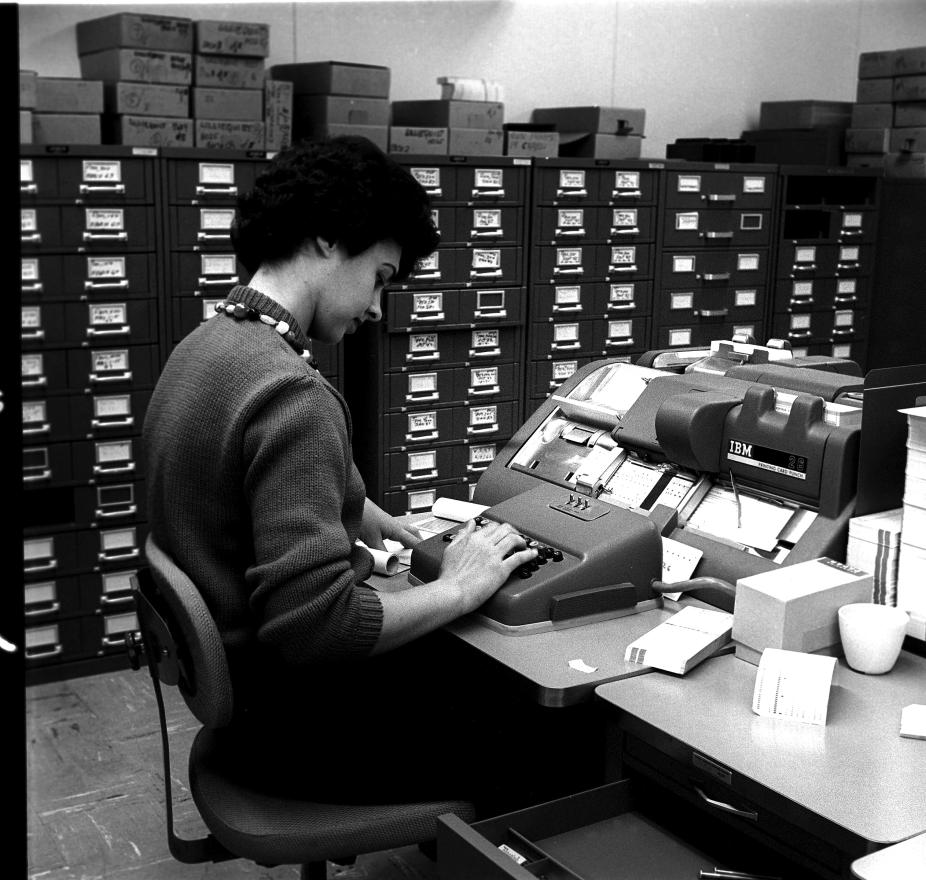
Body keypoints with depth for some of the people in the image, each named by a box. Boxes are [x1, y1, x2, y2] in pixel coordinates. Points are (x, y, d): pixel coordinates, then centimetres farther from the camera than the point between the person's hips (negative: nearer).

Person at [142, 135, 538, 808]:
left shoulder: (204, 345, 3)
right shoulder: (293, 397, -28)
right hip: (307, 729, -9)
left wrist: (352, 510, 8)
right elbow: (314, 626, -32)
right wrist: (457, 588, -20)